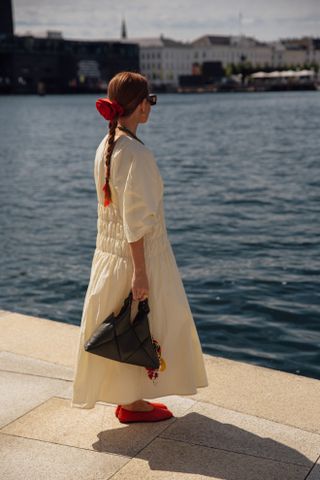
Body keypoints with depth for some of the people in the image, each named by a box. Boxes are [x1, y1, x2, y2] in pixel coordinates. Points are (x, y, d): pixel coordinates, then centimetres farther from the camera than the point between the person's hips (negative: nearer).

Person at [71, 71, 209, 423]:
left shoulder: (105, 147, 6)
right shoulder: (136, 153, -22)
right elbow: (135, 219, -24)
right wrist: (140, 272, -21)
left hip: (109, 251, 9)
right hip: (138, 255, -9)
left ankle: (127, 398, 32)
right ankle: (131, 404, 20)